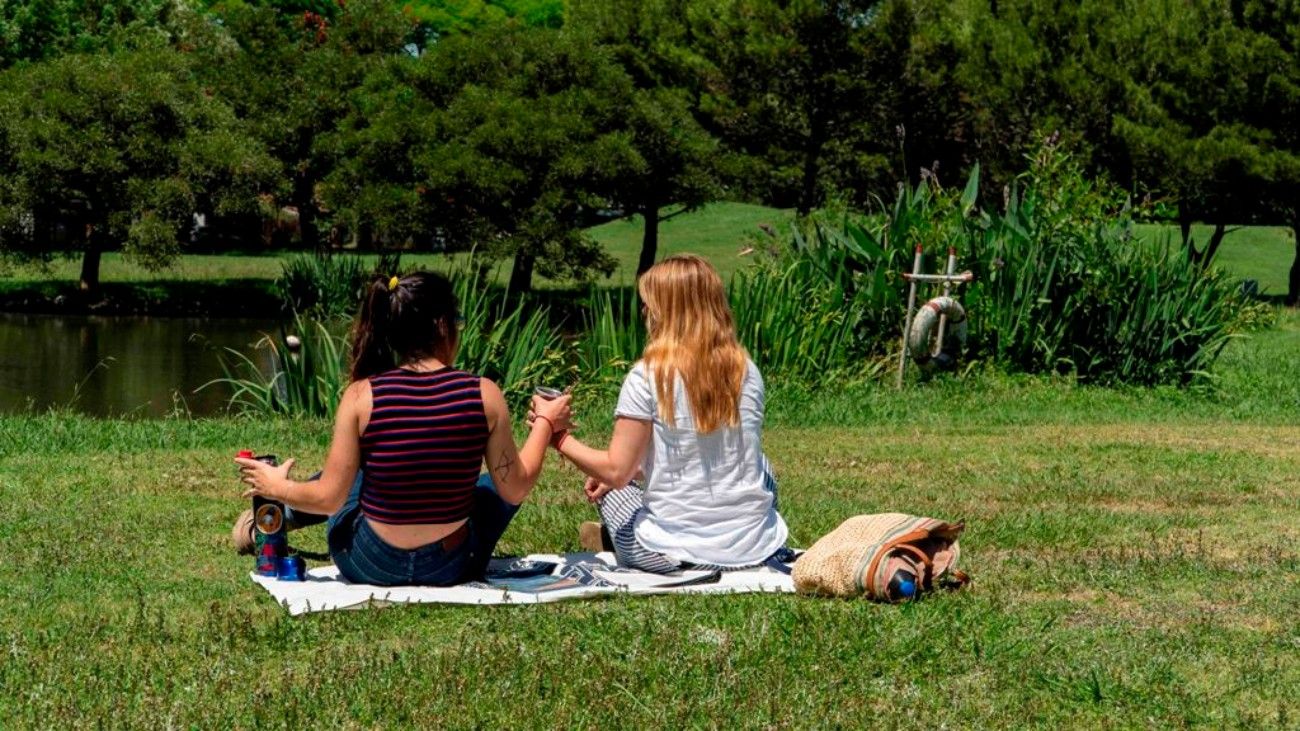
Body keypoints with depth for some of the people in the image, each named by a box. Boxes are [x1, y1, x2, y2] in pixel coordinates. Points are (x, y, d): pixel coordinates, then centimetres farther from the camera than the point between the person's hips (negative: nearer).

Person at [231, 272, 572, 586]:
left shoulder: (362, 396, -15)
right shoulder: (484, 395, -13)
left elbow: (330, 498, -9)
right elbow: (515, 490, -4)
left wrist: (276, 487, 10)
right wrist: (545, 424, 11)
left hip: (368, 566, 0)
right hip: (452, 567, 0)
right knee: (498, 484, 31)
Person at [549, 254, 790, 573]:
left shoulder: (648, 377, -12)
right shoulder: (746, 371, 2)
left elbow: (617, 471, -9)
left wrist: (560, 439, 6)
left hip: (678, 552, -1)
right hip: (753, 549, 2)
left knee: (611, 491, 28)